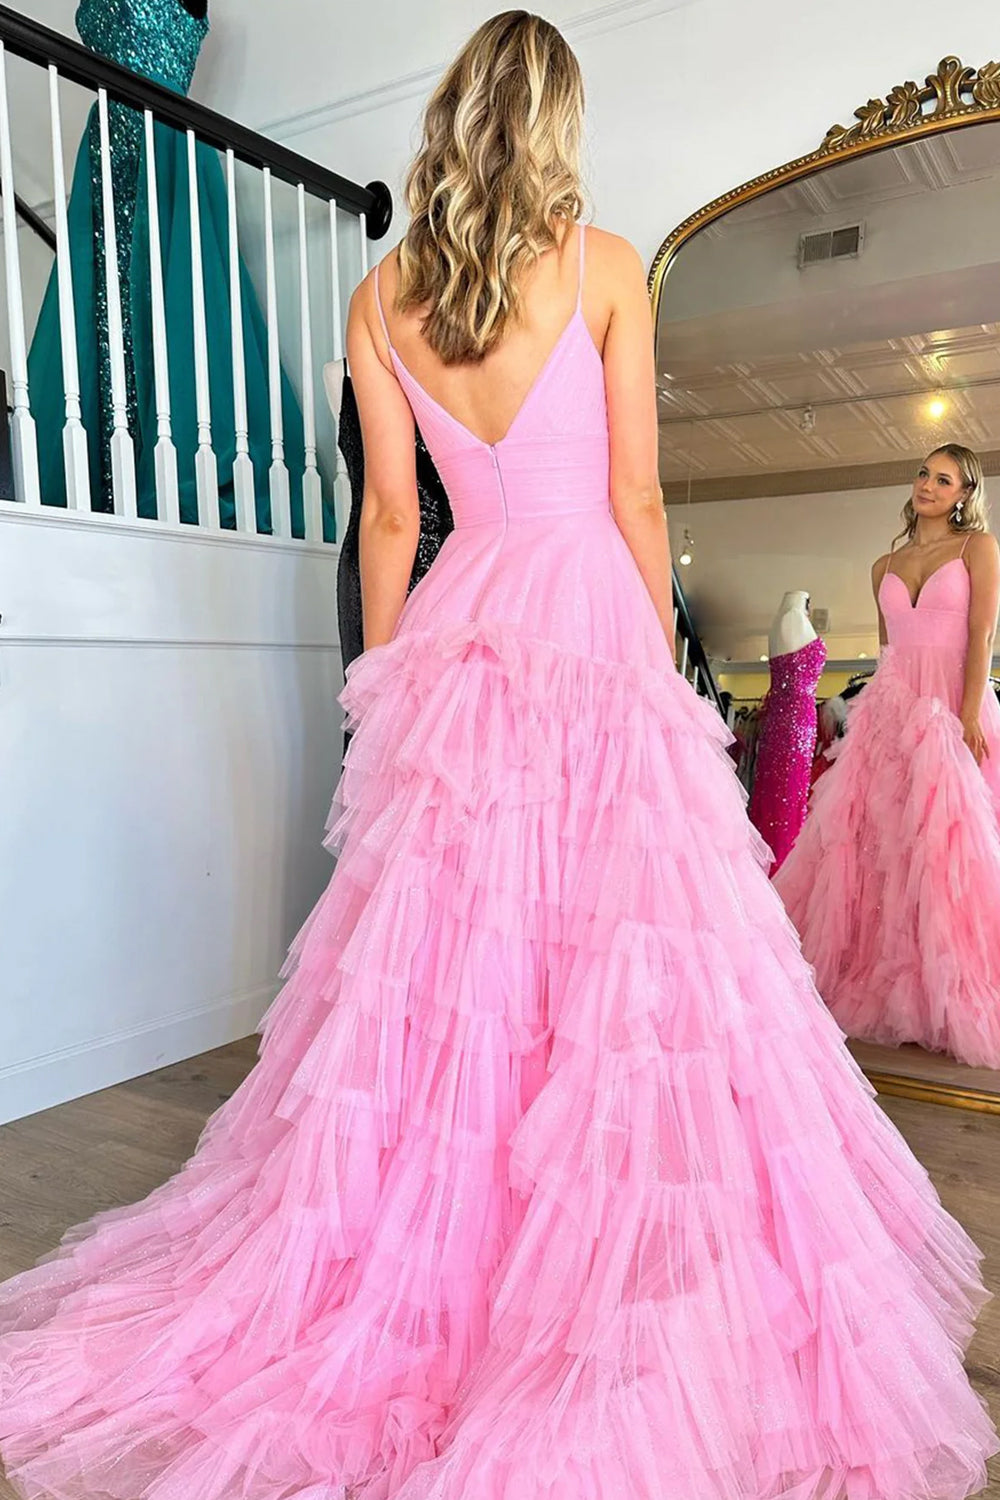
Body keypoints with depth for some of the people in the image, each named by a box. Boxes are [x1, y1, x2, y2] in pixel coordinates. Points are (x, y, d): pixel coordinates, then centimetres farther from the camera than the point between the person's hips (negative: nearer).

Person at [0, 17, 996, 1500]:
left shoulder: (380, 296, 8)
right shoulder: (605, 265, 1)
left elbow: (390, 516, 6)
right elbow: (636, 503, -2)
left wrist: (385, 685, 13)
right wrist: (664, 660, 7)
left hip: (455, 638, 4)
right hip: (593, 619, -3)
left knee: (439, 954, 9)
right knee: (619, 957, 2)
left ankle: (412, 1280, 22)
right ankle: (612, 1303, 12)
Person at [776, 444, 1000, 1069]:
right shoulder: (885, 566, 18)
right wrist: (883, 706, 13)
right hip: (890, 710, 4)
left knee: (949, 847, -8)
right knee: (875, 839, -1)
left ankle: (946, 998, 1)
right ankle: (880, 981, 9)